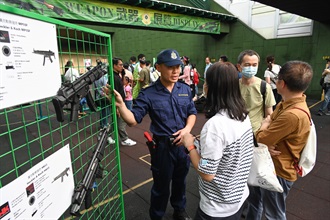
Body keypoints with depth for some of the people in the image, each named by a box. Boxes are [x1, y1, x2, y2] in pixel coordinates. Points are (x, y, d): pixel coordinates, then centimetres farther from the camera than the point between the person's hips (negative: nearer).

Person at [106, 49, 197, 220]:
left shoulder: (185, 89, -2)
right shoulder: (148, 94, -15)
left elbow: (192, 113, 7)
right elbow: (133, 120, -18)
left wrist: (187, 129, -12)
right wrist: (120, 104, -35)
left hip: (183, 144, 4)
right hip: (162, 146, -4)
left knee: (180, 181, 26)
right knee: (161, 186, 15)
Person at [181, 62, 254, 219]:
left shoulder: (215, 124, -32)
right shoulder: (243, 115, -6)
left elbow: (207, 174, -26)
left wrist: (190, 146, -15)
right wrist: (202, 142, 8)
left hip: (218, 207, -6)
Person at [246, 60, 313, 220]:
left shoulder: (293, 115, -34)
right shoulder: (285, 104, -1)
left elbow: (260, 137, -28)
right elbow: (269, 125, 4)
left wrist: (265, 124, -7)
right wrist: (268, 142, -18)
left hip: (278, 172, -9)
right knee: (254, 199, 28)